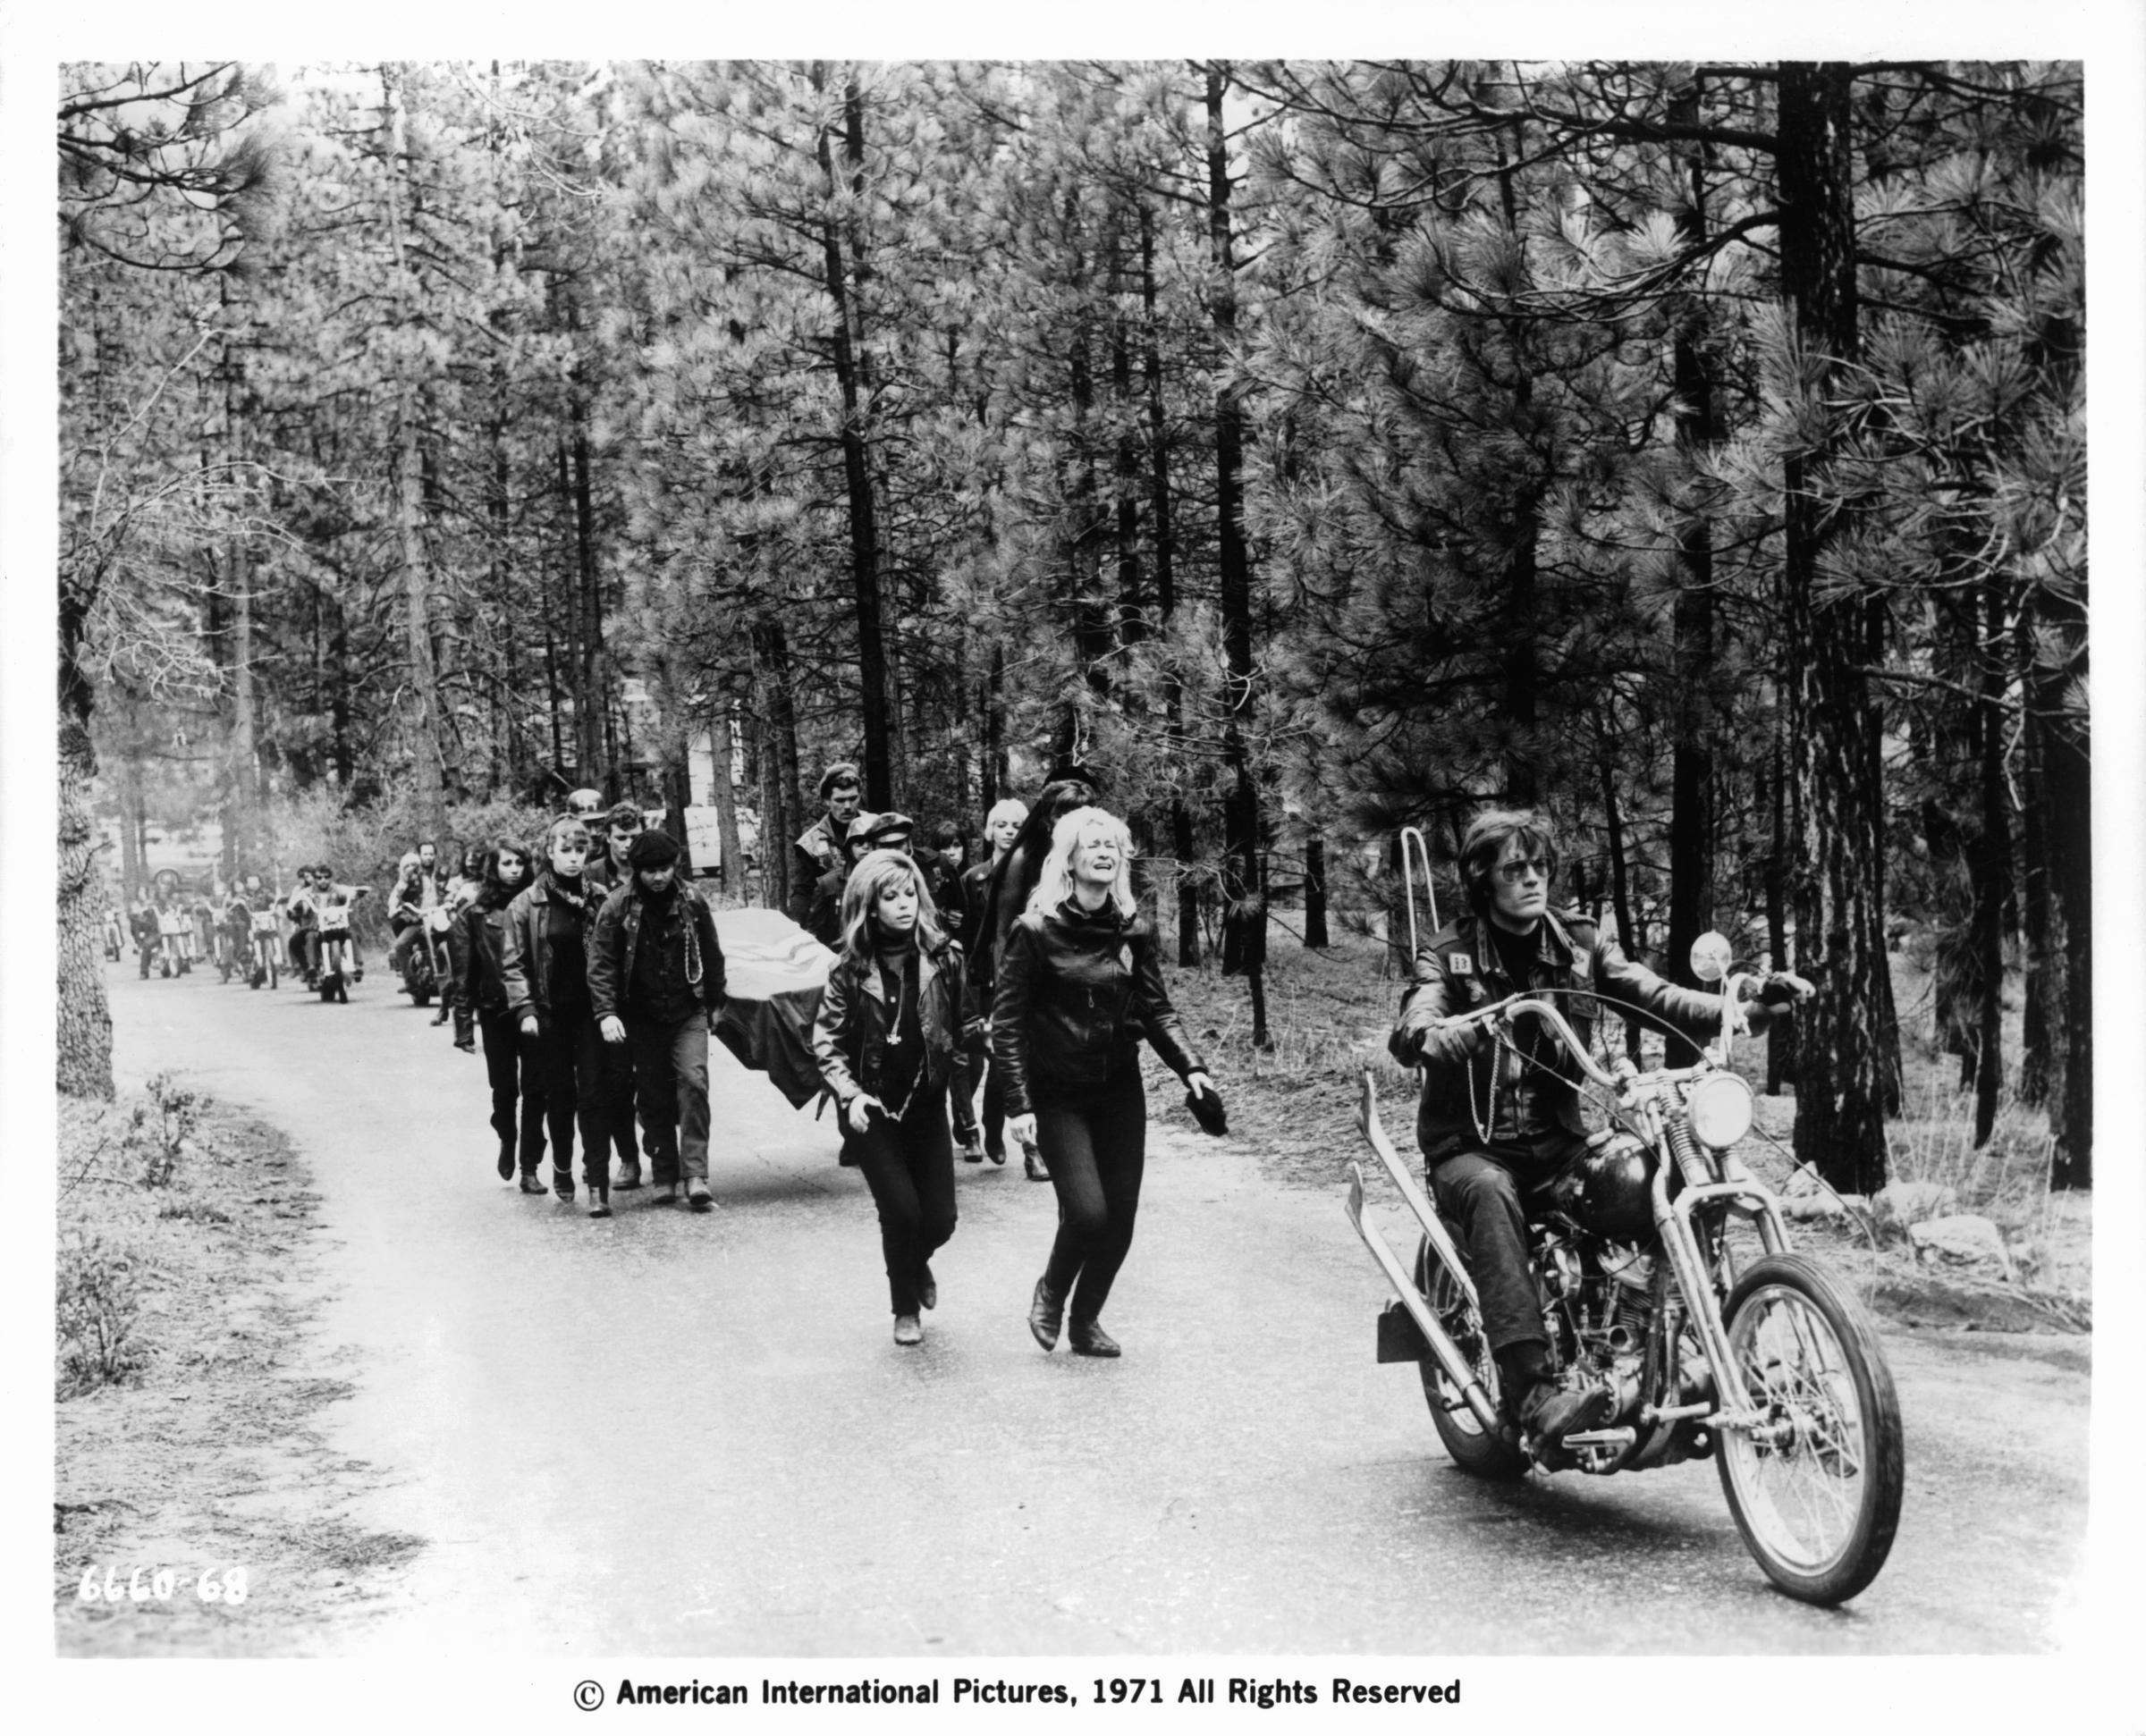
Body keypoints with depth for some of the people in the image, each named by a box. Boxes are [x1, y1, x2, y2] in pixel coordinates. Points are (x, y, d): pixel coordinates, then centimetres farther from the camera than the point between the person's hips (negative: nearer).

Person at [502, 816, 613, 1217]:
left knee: (593, 1096, -7)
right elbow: (513, 963, 0)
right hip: (549, 1015, 0)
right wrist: (525, 1009, -10)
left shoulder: (596, 900, 4)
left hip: (590, 1011, 0)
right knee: (559, 1096, 9)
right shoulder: (526, 905, 0)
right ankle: (562, 1169, 30)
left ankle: (598, 1181, -8)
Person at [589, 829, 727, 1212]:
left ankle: (695, 1174, -17)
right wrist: (606, 1012, -20)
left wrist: (715, 1002, 13)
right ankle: (665, 1177, 15)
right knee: (653, 1097, 6)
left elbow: (711, 953, 9)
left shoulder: (690, 901, -2)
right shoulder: (618, 906, -7)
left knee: (693, 1082, -15)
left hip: (688, 1012, 0)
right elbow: (601, 964, -10)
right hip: (642, 1018, 0)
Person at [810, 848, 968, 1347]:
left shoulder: (943, 956, -5)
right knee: (901, 1209, -9)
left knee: (940, 1218, 1)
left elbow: (963, 1027, 1)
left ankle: (917, 1262, 39)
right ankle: (905, 1310, 17)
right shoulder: (851, 969, -7)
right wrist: (850, 1095, -15)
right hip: (873, 1109, -2)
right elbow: (826, 1040, -4)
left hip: (927, 1103, 2)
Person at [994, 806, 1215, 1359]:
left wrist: (1190, 1067, -8)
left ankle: (1085, 1319, 25)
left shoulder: (1134, 930, 2)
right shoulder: (1035, 931, -10)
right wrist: (1019, 1103, -15)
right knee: (1087, 1211, -14)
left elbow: (1157, 1010, 7)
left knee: (1120, 1217, 4)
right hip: (1058, 1096, -4)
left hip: (1120, 1090, 4)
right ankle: (1050, 1292, 16)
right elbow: (1008, 1022, -9)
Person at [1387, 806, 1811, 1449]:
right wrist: (1444, 1037, -46)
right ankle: (1535, 1393, -48)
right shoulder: (1449, 955, -1)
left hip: (1558, 1141, 4)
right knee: (1489, 1196, -38)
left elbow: (1657, 999, -2)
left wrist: (1750, 1009, -20)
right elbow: (1408, 1032, -20)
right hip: (1473, 1148, -4)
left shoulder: (1580, 944, 10)